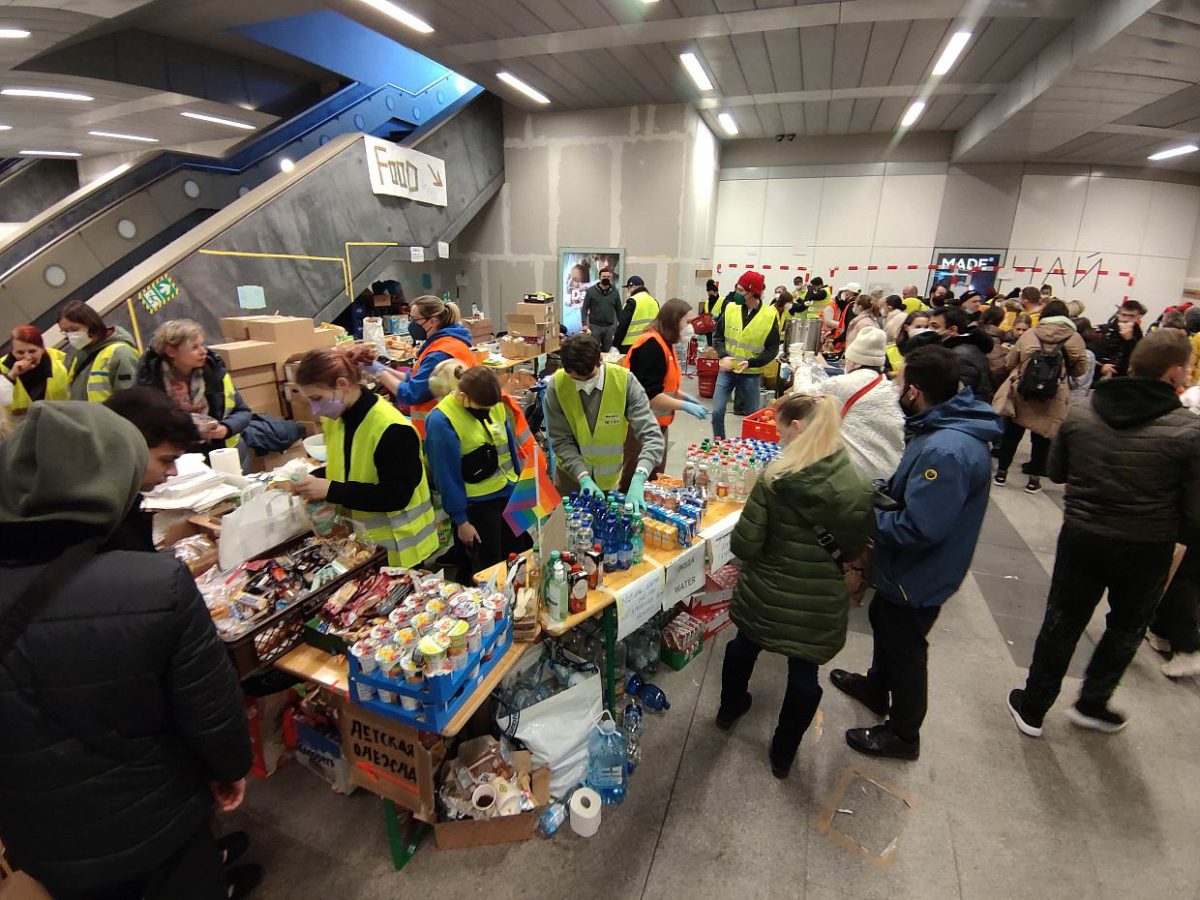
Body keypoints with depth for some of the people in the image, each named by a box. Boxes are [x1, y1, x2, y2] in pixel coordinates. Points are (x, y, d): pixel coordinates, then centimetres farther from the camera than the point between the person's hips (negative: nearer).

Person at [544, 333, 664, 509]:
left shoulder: (624, 381, -22)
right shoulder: (557, 385, -18)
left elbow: (652, 436, -27)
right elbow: (560, 440, -14)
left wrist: (638, 478, -41)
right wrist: (583, 477, -28)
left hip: (610, 478, 0)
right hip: (571, 475, 0)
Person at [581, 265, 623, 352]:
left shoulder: (615, 292, 4)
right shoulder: (591, 291, -2)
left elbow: (618, 310, 9)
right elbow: (584, 308, -2)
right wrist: (585, 324, -12)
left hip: (609, 327, 2)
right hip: (594, 326, -2)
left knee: (607, 352, 7)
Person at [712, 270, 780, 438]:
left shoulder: (769, 316, -10)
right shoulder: (730, 309, -4)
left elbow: (772, 349, -6)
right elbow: (718, 337, 4)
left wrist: (751, 363, -21)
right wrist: (724, 356, -16)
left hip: (751, 374, -1)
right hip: (727, 371, 2)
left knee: (752, 416, 13)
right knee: (717, 411, -2)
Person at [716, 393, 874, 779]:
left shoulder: (774, 479, -21)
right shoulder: (858, 488, -14)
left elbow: (744, 546, -20)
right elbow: (853, 548, 0)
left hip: (765, 596, 0)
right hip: (819, 605, 1)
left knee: (743, 646, 27)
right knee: (804, 675, 20)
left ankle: (730, 709, 53)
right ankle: (783, 755, 40)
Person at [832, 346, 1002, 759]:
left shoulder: (947, 451, -36)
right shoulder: (946, 427, -3)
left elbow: (918, 529, -35)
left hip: (918, 575, -10)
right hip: (906, 568, 10)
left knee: (904, 648, 12)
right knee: (884, 621, 29)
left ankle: (903, 734, 38)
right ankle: (876, 687, 56)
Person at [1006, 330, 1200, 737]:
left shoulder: (1079, 413, -9)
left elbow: (1056, 472, 3)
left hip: (1081, 536, 2)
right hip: (1146, 548, -1)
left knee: (1061, 623, 16)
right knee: (1125, 629, 23)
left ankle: (1032, 708, 27)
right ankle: (1091, 704, 37)